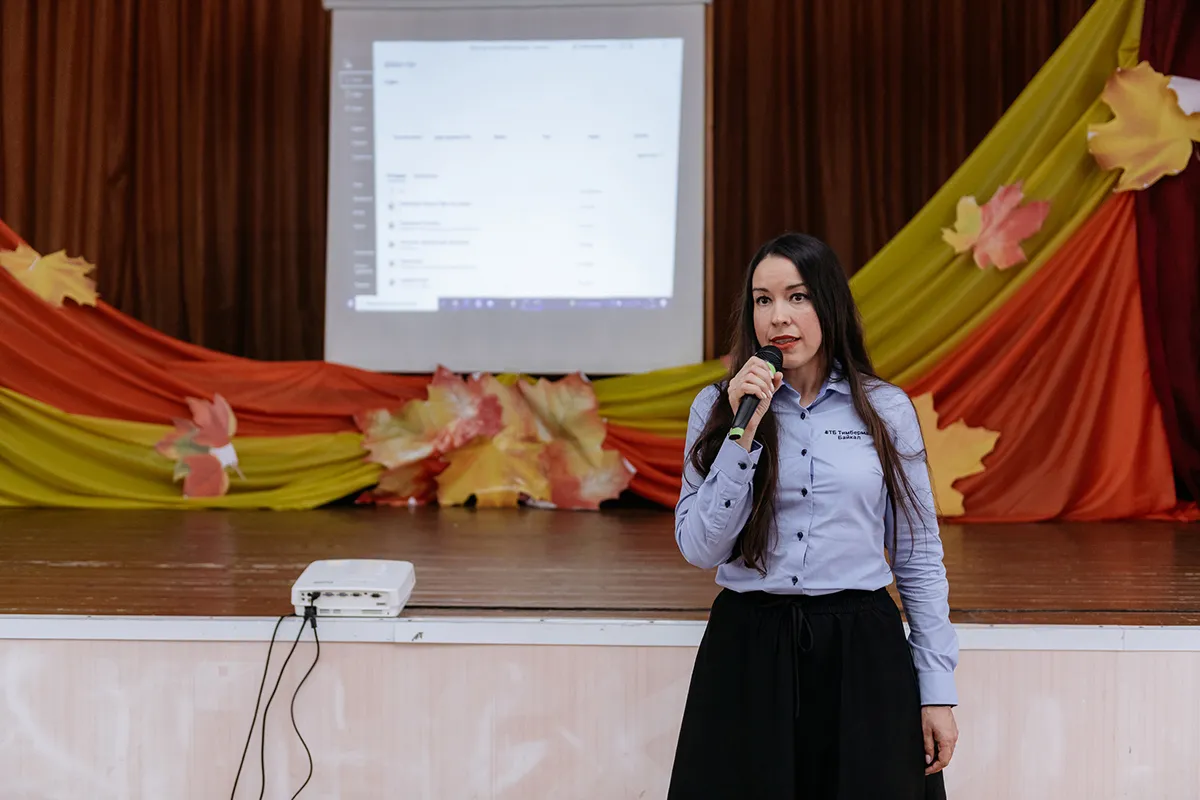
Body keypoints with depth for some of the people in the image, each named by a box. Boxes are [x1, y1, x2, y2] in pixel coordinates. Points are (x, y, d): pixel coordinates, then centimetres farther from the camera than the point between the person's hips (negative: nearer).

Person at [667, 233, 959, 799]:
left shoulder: (887, 410, 2)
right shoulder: (716, 407, 3)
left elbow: (918, 559, 5)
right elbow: (699, 549, -6)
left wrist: (937, 690, 1)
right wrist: (744, 430, -14)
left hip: (861, 653, 0)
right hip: (746, 651, 0)